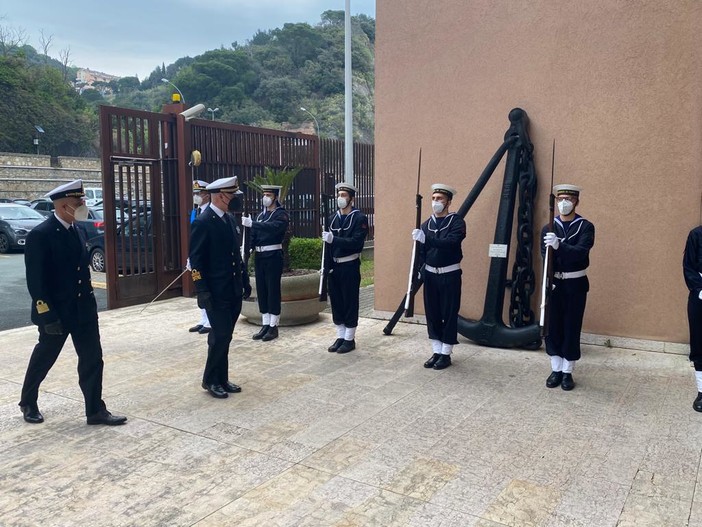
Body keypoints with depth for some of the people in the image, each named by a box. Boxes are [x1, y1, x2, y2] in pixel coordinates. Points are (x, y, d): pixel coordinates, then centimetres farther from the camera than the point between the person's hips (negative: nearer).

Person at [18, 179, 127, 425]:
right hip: (56, 311, -6)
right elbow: (35, 280, -18)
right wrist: (47, 315, -20)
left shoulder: (77, 230, 6)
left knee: (92, 360, 5)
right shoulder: (40, 235, -17)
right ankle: (28, 402, 37)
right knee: (43, 359, 14)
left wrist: (89, 299, 14)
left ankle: (96, 410, 13)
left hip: (83, 308, 6)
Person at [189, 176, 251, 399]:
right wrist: (202, 292, -18)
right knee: (220, 336, -4)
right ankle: (210, 380, 14)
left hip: (234, 291, 7)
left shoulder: (229, 219, 11)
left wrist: (244, 280, 14)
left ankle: (222, 379, 24)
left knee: (224, 337, 13)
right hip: (216, 293, -7)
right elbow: (196, 260, -14)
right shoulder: (203, 222, -12)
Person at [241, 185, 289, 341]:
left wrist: (252, 223, -35)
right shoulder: (260, 215, 16)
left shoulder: (281, 214, -6)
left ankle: (273, 327, 5)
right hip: (260, 256, 7)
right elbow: (254, 235, 12)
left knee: (273, 290, -3)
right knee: (261, 290, 8)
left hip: (273, 257, -7)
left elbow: (273, 227, -27)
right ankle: (265, 325, 16)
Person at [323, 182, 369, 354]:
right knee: (336, 301, 10)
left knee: (350, 302, 1)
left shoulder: (360, 218, -8)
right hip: (334, 265, 6)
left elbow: (356, 242, -20)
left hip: (350, 266, -6)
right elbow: (327, 243, 13)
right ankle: (340, 337, 21)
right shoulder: (332, 218, 11)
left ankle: (349, 339, 11)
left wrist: (334, 239, -29)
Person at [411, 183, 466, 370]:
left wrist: (426, 238, -36)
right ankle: (436, 351, 19)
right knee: (432, 314, 8)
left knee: (449, 314, 2)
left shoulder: (457, 222, -8)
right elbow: (420, 250, 8)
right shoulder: (427, 224, 8)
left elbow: (450, 242, -26)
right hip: (430, 274, 5)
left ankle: (446, 354, 11)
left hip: (450, 275, -5)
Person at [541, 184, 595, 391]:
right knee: (553, 326, 6)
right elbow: (545, 256, -6)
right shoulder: (548, 228, 4)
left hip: (575, 284, -2)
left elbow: (581, 252, -22)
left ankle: (567, 372, 13)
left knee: (572, 327, 2)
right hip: (553, 283, 3)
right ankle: (556, 370, 18)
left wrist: (559, 246, -40)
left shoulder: (586, 227, -5)